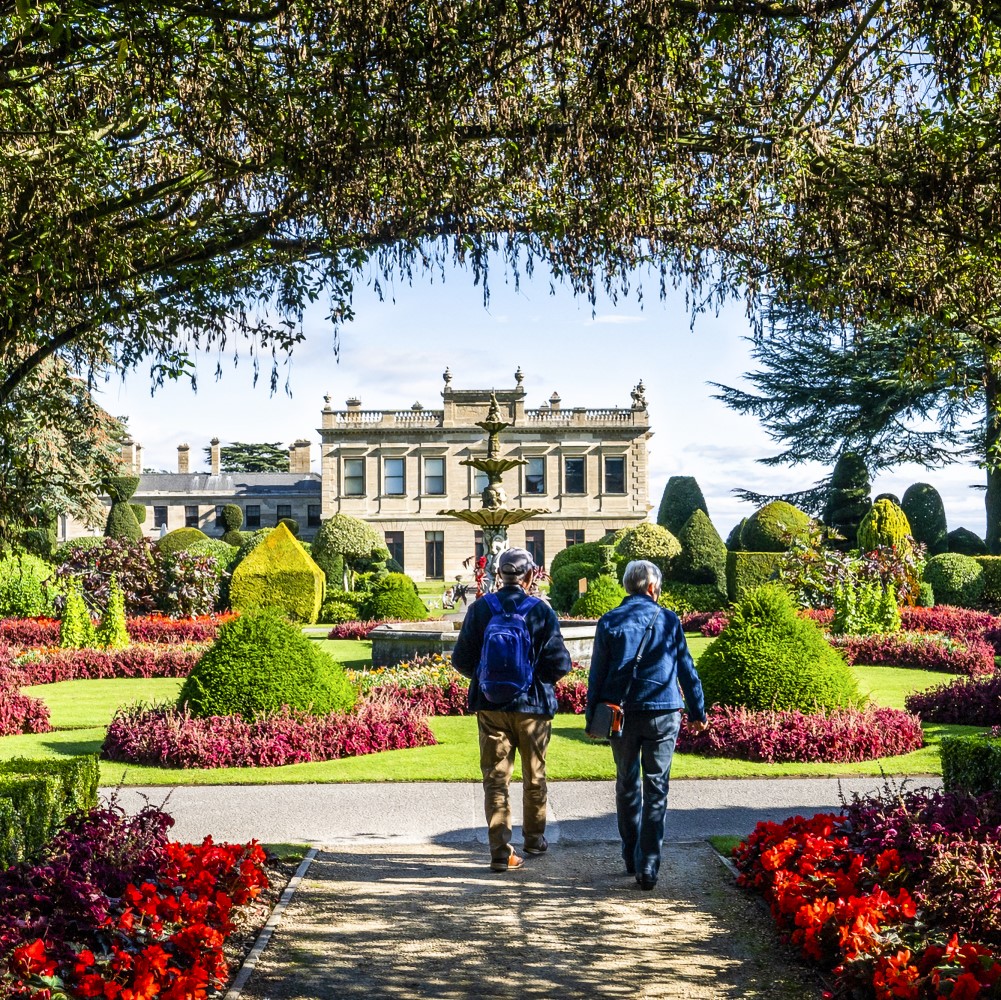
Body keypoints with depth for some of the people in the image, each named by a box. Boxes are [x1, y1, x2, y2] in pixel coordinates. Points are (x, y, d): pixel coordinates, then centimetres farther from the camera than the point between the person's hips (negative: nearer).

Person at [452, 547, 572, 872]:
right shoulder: (541, 611, -9)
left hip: (490, 704, 1)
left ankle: (500, 851, -1)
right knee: (534, 777, 17)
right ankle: (534, 838, 32)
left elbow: (461, 659, -2)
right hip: (532, 705, -1)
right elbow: (559, 663, -10)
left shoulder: (480, 608, -3)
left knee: (495, 778, 4)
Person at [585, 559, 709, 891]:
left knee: (627, 785, 16)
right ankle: (648, 866, -2)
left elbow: (597, 673, 1)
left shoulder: (609, 621, 0)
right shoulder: (668, 620, -1)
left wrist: (592, 716, 8)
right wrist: (698, 711, 13)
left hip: (621, 713, 1)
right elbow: (686, 668, 4)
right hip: (663, 713, -1)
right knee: (656, 789, 2)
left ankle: (632, 858, 23)